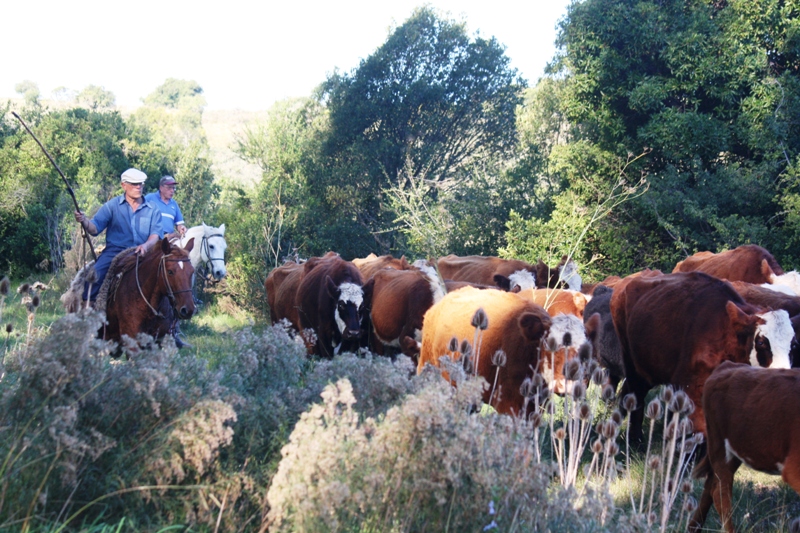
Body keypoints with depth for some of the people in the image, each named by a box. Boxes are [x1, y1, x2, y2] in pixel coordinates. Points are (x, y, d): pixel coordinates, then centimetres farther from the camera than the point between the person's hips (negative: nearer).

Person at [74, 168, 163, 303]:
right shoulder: (112, 205, 8)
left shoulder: (152, 209, 13)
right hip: (114, 251, -1)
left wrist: (146, 246, -20)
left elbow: (156, 235, 3)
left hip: (142, 255, 2)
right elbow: (95, 229, 2)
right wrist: (84, 221, -22)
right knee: (95, 274, -27)